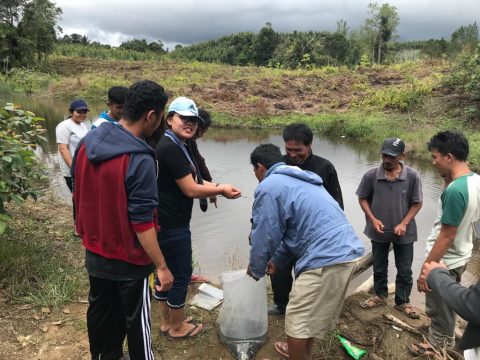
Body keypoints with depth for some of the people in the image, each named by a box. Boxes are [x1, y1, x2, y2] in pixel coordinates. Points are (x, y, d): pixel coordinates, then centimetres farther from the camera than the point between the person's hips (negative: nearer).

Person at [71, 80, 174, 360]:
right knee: (136, 321, 13)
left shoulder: (88, 142, -5)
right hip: (128, 260, -7)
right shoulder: (140, 160, -28)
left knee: (100, 312, 25)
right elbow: (142, 222, -25)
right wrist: (162, 266, -16)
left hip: (95, 252, 7)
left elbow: (79, 195, 7)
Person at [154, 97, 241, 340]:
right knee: (181, 274, 6)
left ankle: (166, 321, 37)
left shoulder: (172, 145, 12)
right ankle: (177, 327, 25)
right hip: (172, 225, -10)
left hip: (164, 223, 10)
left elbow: (188, 179, 16)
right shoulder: (171, 147, -22)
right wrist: (221, 190, -9)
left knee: (166, 271, 20)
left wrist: (217, 187, 7)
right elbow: (191, 190, -22)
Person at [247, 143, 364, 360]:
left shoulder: (268, 186, -6)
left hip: (326, 258, -10)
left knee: (297, 321, 6)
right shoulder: (300, 180, 23)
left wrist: (256, 269, 15)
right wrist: (278, 260, 34)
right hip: (347, 250, 10)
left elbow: (265, 235, -3)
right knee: (313, 314, 27)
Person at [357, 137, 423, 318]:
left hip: (404, 233, 0)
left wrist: (404, 223, -14)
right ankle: (379, 295, 41)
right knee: (379, 267, 19)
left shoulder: (412, 176, -15)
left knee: (405, 270, 14)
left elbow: (417, 203, -5)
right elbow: (363, 198, -2)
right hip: (379, 231, 1)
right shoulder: (371, 175, -14)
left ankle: (403, 302, 35)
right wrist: (372, 219, -13)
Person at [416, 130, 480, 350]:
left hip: (445, 261, -9)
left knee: (440, 312, 11)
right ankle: (444, 340, 48)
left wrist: (426, 268, -19)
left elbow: (446, 236, -27)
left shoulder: (456, 190, -30)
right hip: (460, 256, 9)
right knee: (446, 306, 28)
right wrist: (448, 177, 1)